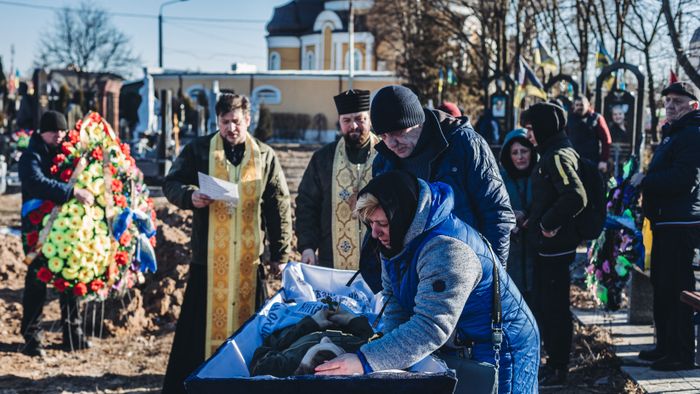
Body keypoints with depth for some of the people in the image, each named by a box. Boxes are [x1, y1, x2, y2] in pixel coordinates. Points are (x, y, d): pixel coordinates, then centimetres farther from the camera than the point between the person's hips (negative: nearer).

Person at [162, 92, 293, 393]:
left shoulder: (265, 156, 9)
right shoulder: (198, 150, 5)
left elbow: (279, 207, 10)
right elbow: (171, 184, 8)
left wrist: (280, 253, 7)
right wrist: (190, 195, -15)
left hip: (249, 258, 2)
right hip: (209, 256, -2)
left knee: (249, 321, 8)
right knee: (200, 323, -1)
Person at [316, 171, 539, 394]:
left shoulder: (447, 251, -33)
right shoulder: (395, 241, -2)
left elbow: (431, 327, -39)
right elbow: (393, 299, 4)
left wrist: (365, 361, -43)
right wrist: (395, 350, -13)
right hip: (455, 350, 8)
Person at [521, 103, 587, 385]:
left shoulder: (558, 156, -16)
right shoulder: (549, 155, 15)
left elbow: (576, 197, -28)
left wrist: (548, 224, -19)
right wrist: (532, 220, 12)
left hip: (556, 246, -10)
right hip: (545, 245, 10)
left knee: (554, 306, -2)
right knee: (543, 304, 17)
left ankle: (558, 368, 7)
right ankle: (553, 360, 28)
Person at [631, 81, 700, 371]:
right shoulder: (672, 134, 22)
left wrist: (645, 181, -13)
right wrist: (645, 182, 9)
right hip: (665, 222, 11)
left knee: (676, 288, -8)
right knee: (662, 285, 16)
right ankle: (665, 346, 26)